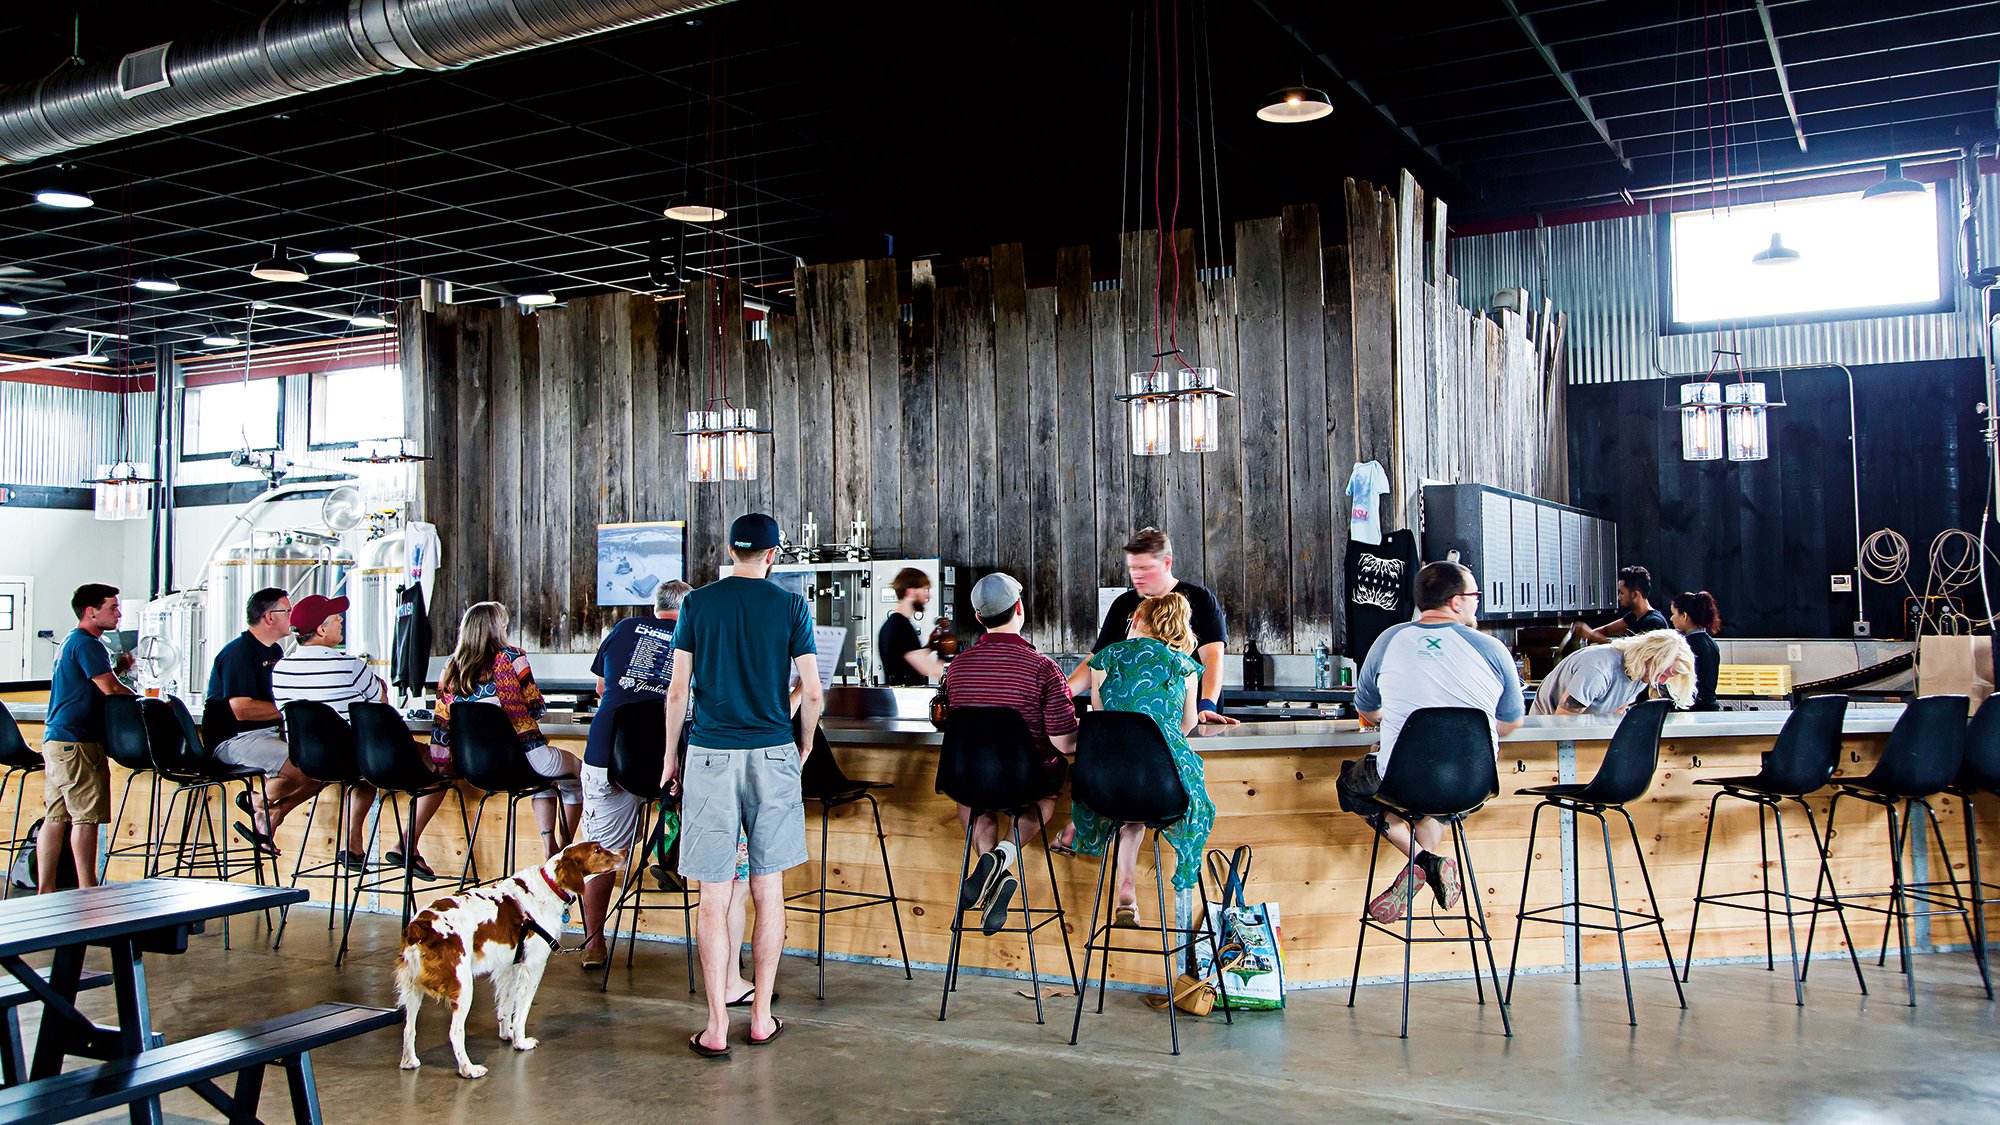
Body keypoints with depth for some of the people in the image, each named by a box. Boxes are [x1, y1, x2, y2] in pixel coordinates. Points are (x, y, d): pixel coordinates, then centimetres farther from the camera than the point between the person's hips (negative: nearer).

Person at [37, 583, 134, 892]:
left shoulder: (70, 641, 21)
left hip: (55, 739, 10)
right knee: (86, 816, -8)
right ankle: (88, 891, -7)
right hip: (77, 742, -10)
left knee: (55, 817, 9)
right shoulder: (87, 643, -12)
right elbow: (110, 687, -19)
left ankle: (45, 891, 11)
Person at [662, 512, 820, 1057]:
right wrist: (804, 746, 16)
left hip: (711, 755, 0)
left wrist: (670, 756, 13)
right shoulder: (791, 605, 1)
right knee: (769, 891, 9)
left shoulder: (697, 603, 3)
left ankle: (717, 1027, 5)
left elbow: (678, 690, 2)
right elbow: (812, 693, -1)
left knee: (713, 896, 3)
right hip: (773, 753, 0)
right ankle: (762, 1019, 16)